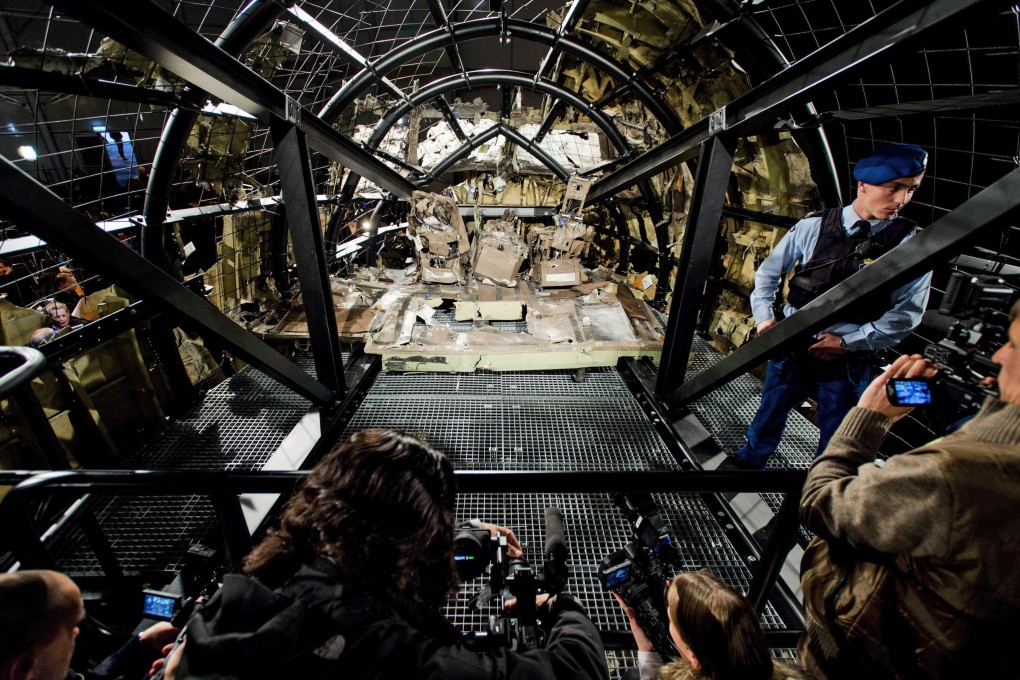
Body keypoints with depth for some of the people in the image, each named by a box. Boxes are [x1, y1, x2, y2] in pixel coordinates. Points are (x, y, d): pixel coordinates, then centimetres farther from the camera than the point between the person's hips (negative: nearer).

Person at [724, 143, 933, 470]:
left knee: (836, 437, 16)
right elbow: (768, 272, 5)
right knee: (771, 410, 19)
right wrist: (764, 316, -5)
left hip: (848, 359, -1)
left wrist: (848, 341, -16)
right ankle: (749, 460, 43)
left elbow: (906, 313, -8)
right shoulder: (814, 226, -5)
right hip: (792, 344, 1)